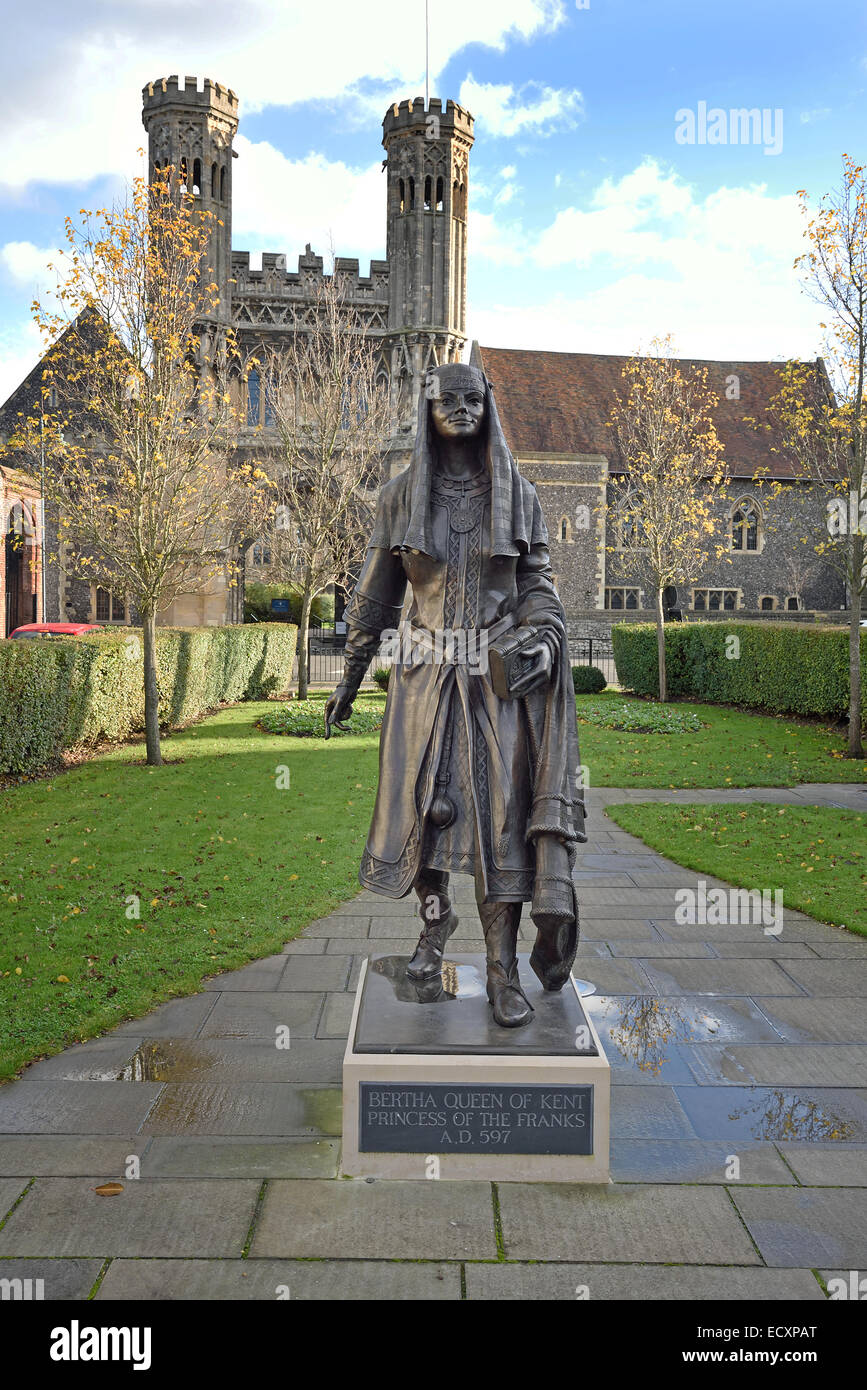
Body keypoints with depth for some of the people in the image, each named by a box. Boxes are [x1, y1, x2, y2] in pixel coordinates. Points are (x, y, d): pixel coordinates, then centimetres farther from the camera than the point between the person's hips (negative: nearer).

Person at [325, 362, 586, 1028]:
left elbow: (539, 582, 7)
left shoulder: (516, 493, 5)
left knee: (500, 811, -4)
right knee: (422, 803, 2)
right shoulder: (401, 496, 6)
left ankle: (503, 971, 4)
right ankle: (436, 920, 30)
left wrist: (543, 640, -13)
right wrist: (350, 677, 11)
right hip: (427, 673, 1)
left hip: (500, 674, -1)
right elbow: (375, 594, 10)